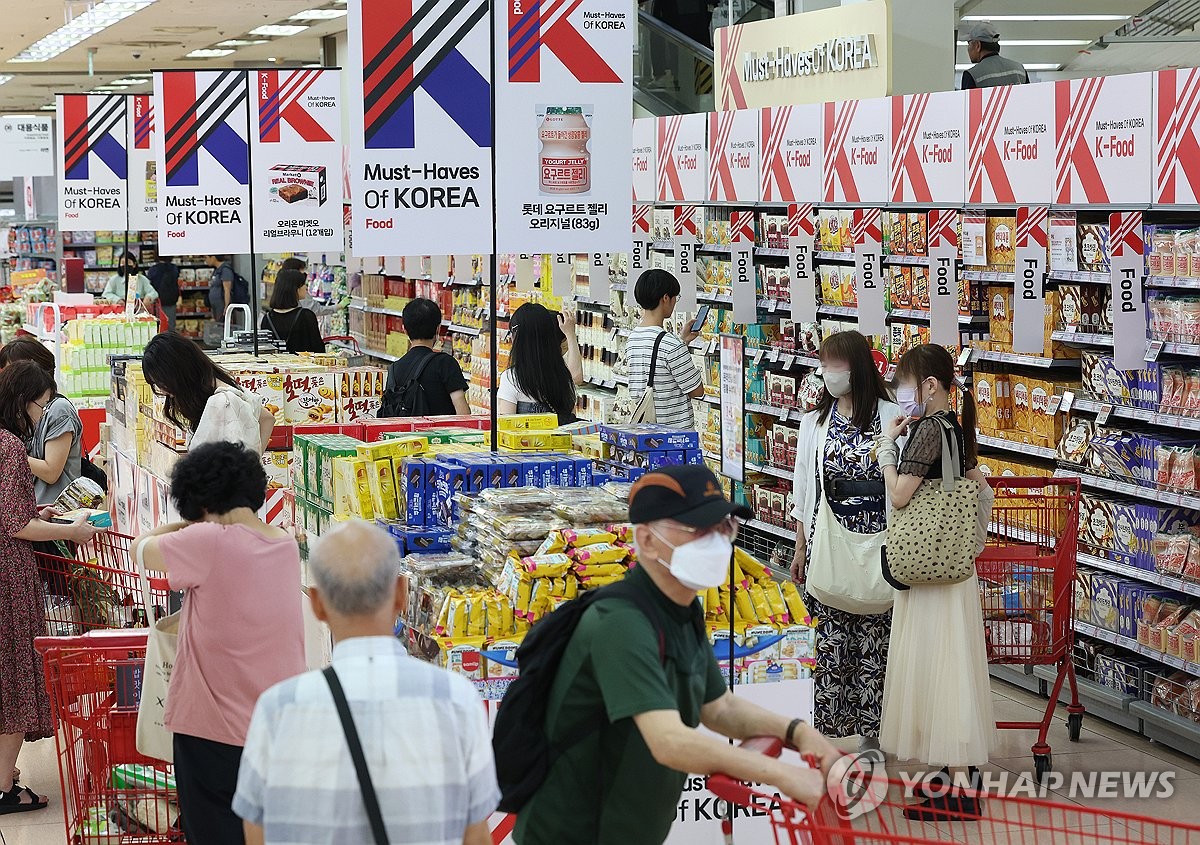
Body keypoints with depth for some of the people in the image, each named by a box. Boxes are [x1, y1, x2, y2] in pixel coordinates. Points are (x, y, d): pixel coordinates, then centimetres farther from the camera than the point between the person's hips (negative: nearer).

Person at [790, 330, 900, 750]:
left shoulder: (889, 418, -2)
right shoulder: (815, 421, 10)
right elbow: (804, 487, 13)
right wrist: (800, 546, 11)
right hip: (827, 539, 3)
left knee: (874, 634, -1)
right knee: (831, 632, 3)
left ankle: (871, 728, 7)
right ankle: (831, 721, 11)